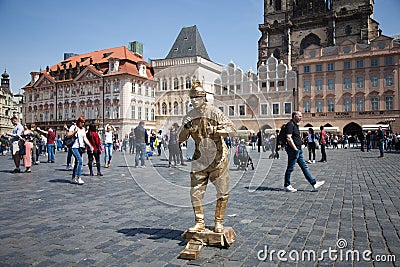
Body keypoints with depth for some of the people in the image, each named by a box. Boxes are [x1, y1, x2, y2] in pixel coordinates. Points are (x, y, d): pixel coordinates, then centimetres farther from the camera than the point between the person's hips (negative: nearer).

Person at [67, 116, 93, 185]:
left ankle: (73, 178, 20)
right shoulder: (73, 127, -2)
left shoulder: (83, 129, 17)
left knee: (77, 162, 11)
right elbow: (68, 135, -9)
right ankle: (79, 178, -19)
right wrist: (74, 131, -21)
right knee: (80, 161, -20)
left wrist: (90, 145, 5)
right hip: (74, 147, -7)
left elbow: (85, 138, 14)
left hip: (80, 147, 7)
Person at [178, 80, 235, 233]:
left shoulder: (214, 112, -6)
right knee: (195, 192, 2)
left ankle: (218, 222, 20)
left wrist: (215, 130, -31)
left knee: (222, 193, 3)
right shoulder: (188, 116, 6)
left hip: (218, 158, -3)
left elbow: (230, 128, -14)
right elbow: (180, 139, 3)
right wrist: (186, 128, -17)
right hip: (199, 159, 3)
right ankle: (199, 223, 17)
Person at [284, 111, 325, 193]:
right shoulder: (290, 124, -14)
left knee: (304, 167, 10)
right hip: (293, 150, -10)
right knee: (290, 168, 0)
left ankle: (314, 183, 13)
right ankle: (287, 186, 10)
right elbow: (288, 138, -22)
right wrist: (295, 149, -21)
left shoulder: (295, 125, 18)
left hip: (298, 150, 10)